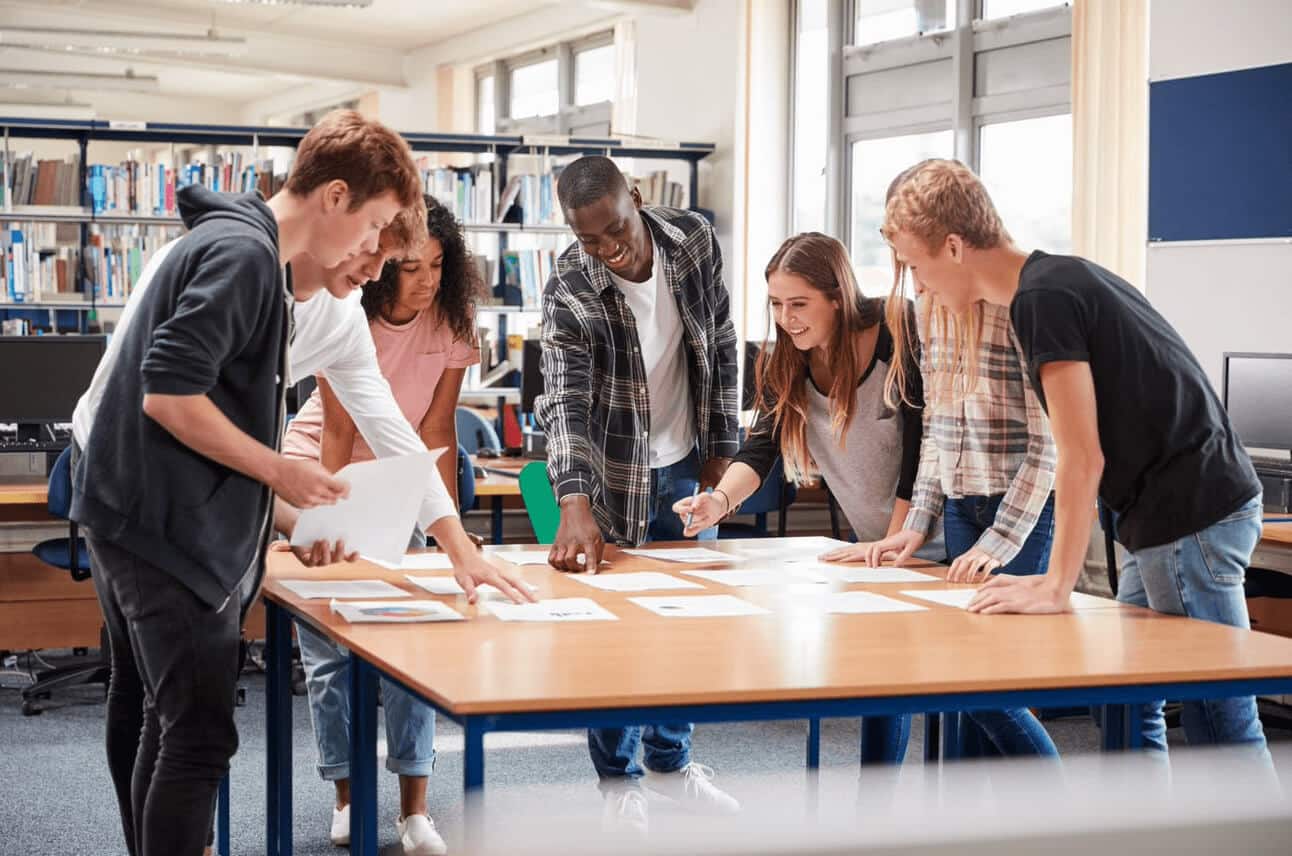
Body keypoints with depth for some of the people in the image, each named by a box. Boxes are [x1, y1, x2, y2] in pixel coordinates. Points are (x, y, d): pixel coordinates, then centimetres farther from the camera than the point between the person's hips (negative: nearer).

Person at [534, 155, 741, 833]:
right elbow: (563, 401, -32)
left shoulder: (694, 241, -12)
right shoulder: (568, 293, -24)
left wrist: (722, 447, 1)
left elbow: (721, 346, 0)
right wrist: (575, 505, -45)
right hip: (615, 473, -4)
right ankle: (619, 782, 17)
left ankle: (670, 759, 31)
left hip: (687, 463, 4)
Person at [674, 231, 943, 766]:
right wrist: (721, 499, -33)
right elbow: (761, 445, -13)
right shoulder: (787, 363, -4)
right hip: (876, 542, 6)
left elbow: (920, 450, -22)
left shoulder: (899, 341, -23)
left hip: (940, 539, -6)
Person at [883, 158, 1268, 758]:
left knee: (1220, 723, -6)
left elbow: (1081, 459, -19)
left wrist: (1057, 585, -15)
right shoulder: (1063, 279, 14)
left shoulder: (1042, 298, -16)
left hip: (1191, 517, -10)